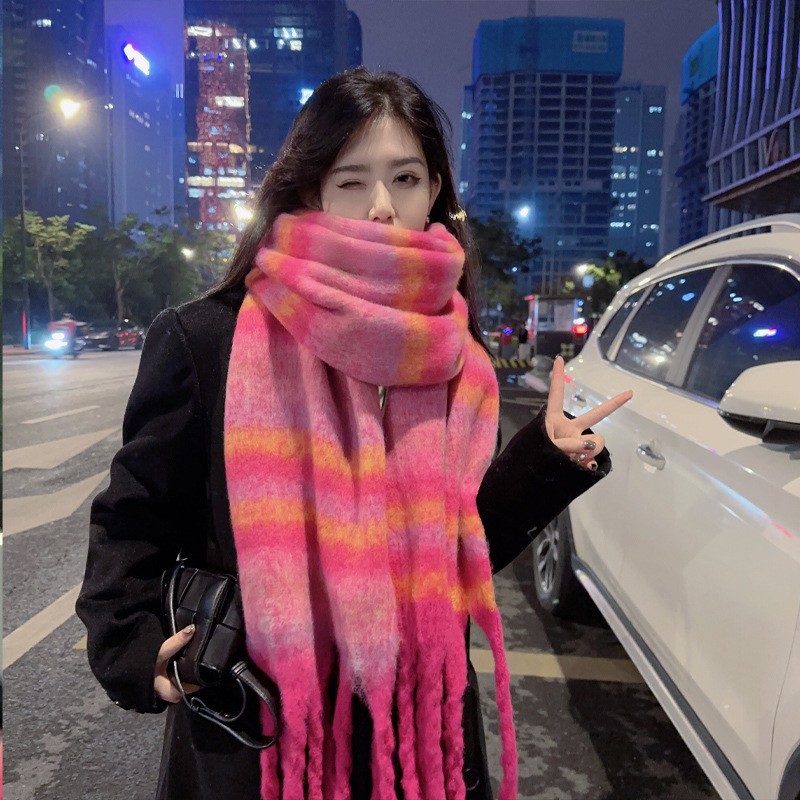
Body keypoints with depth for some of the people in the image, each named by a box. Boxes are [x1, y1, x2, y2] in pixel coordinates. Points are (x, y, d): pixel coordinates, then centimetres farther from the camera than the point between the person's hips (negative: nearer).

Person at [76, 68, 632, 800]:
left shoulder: (453, 361, -1)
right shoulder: (206, 340, -13)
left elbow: (460, 548, 5)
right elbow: (133, 522, -2)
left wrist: (551, 455, -3)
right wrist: (135, 653, -15)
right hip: (251, 741, -2)